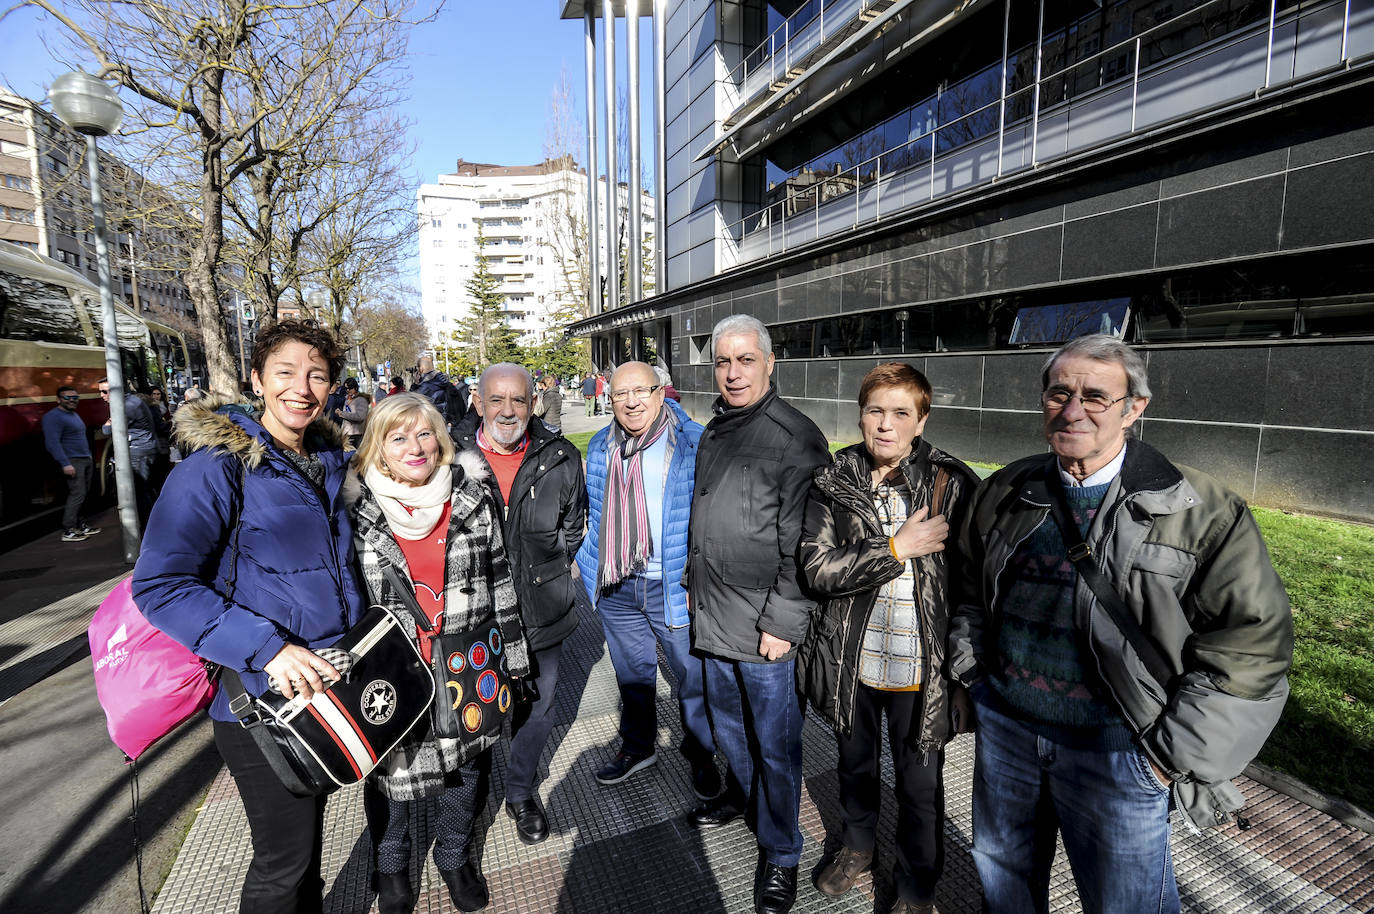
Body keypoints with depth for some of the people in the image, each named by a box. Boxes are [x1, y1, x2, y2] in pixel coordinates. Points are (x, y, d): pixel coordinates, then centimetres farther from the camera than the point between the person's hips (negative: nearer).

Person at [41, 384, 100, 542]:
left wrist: (89, 455, 21)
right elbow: (52, 442, -18)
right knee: (77, 494, -13)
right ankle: (68, 531, -10)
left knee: (83, 494, 11)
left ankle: (80, 525, 17)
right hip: (72, 462, -9)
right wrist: (65, 464, -24)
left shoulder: (74, 415, 18)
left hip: (85, 459, 9)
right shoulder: (53, 417, -11)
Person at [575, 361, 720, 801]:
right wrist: (581, 556, 14)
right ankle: (637, 747, 44)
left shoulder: (694, 444, -10)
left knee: (694, 677, 10)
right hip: (616, 588, 4)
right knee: (632, 674, 21)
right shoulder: (600, 447, 6)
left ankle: (701, 755, 35)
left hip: (675, 587, -4)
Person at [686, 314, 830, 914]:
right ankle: (741, 794, 51)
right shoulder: (715, 431, 9)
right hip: (712, 616, 7)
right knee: (727, 718, 25)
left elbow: (801, 545, -18)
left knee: (775, 742, 9)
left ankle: (780, 853, 31)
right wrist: (692, 583, 20)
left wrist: (782, 623, -18)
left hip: (765, 626, -7)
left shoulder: (795, 437, -16)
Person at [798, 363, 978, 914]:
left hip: (920, 667, -2)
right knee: (855, 763, 26)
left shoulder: (952, 485, -13)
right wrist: (897, 549, -23)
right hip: (852, 659, 2)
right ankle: (856, 845, 56)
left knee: (920, 786, 17)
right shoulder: (832, 481, -7)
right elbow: (817, 567, -15)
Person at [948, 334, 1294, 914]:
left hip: (1115, 747, -3)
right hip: (1003, 724, 4)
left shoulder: (1201, 512, -12)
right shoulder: (1006, 492, 0)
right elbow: (967, 587, 12)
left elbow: (1253, 641, -12)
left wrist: (1176, 753, -12)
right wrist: (972, 670, 7)